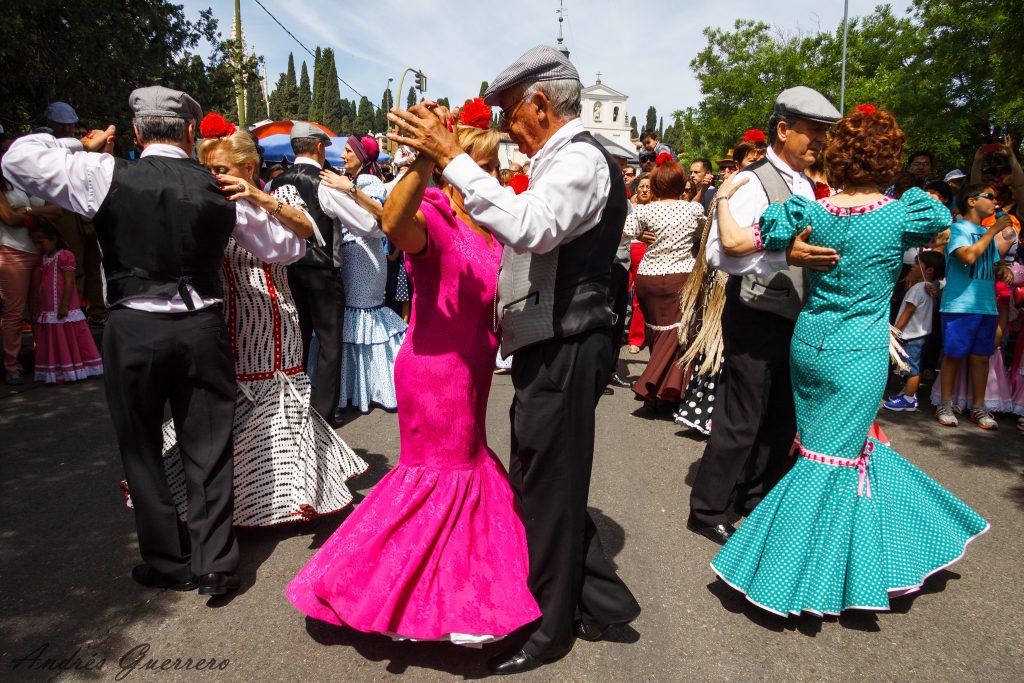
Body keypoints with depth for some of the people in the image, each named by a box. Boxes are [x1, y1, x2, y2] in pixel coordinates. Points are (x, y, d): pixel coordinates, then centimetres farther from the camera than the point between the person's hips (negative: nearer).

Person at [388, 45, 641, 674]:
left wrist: (452, 158, -27)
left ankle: (549, 629, 24)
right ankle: (600, 598, 32)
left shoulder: (581, 158, -13)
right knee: (542, 482, 17)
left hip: (563, 354, -10)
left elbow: (529, 226, -32)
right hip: (550, 348, 10)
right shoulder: (563, 158, 18)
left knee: (546, 489, 3)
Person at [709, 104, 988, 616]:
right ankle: (789, 577, 14)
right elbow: (942, 226, 13)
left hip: (809, 342, 4)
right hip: (861, 353, -3)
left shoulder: (810, 212, -6)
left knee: (854, 446, 21)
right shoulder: (902, 215, -9)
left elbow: (736, 243, -8)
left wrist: (722, 199, 7)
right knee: (833, 457, 6)